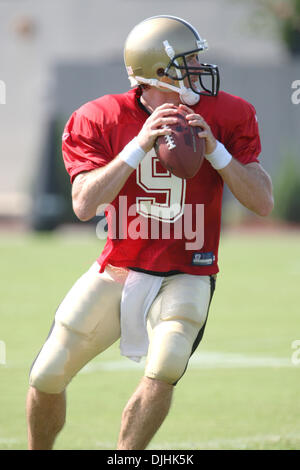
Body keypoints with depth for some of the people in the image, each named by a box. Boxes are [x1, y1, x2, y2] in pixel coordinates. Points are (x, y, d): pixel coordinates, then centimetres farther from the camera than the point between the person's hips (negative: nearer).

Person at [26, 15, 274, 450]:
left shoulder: (225, 117, -6)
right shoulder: (101, 120, -8)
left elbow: (263, 202, -9)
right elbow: (85, 205, -20)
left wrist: (214, 150, -21)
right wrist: (139, 146, -27)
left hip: (185, 276, -1)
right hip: (118, 271, 1)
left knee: (165, 368, -27)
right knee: (48, 377, 1)